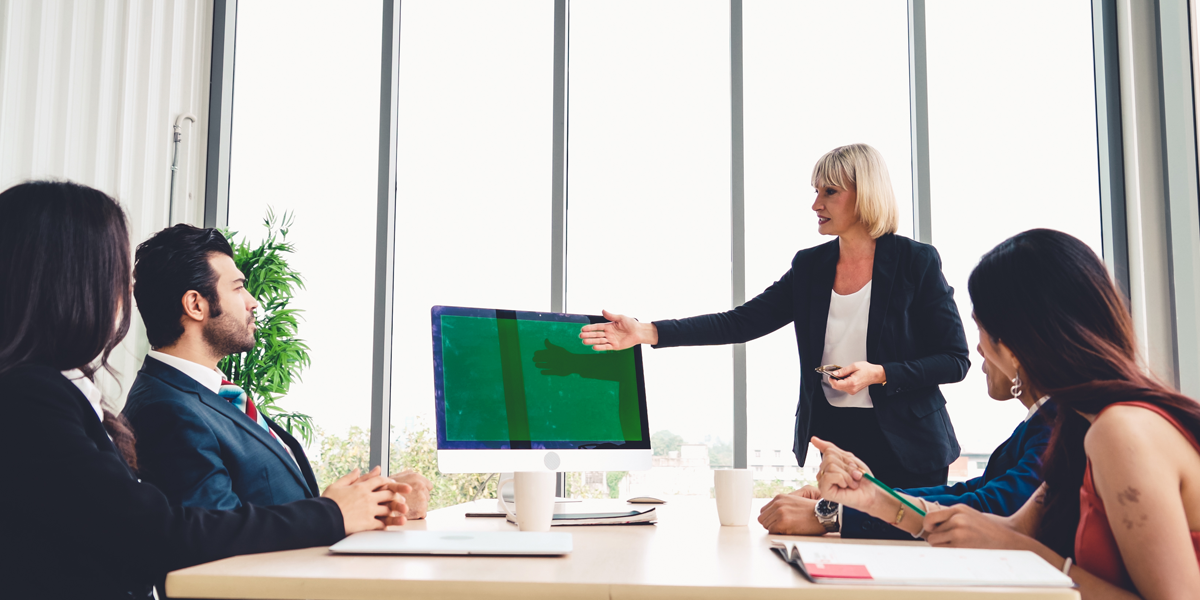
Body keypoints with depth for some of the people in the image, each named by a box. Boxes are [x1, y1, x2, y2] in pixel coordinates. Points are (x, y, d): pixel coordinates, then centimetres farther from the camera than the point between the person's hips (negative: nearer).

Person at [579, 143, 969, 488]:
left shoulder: (917, 262, -7)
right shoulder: (810, 267, 5)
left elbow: (955, 360, -5)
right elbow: (741, 322, -2)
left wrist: (879, 374, -20)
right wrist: (648, 332, -12)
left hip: (905, 449, -3)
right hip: (831, 438, 3)